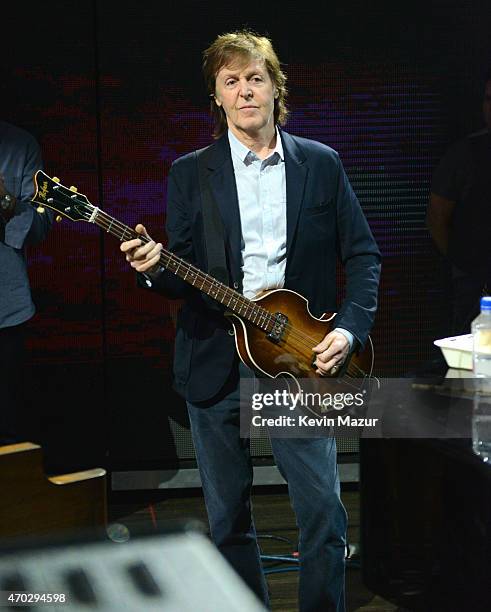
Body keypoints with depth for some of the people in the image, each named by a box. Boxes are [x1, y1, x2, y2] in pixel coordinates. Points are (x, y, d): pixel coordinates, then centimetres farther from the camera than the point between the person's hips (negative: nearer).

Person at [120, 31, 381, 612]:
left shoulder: (321, 164, 5)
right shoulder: (189, 173, 4)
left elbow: (363, 254, 6)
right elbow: (183, 279, 2)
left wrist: (351, 327, -7)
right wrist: (155, 269, -20)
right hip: (215, 363, 1)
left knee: (323, 510, -3)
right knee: (227, 515, 10)